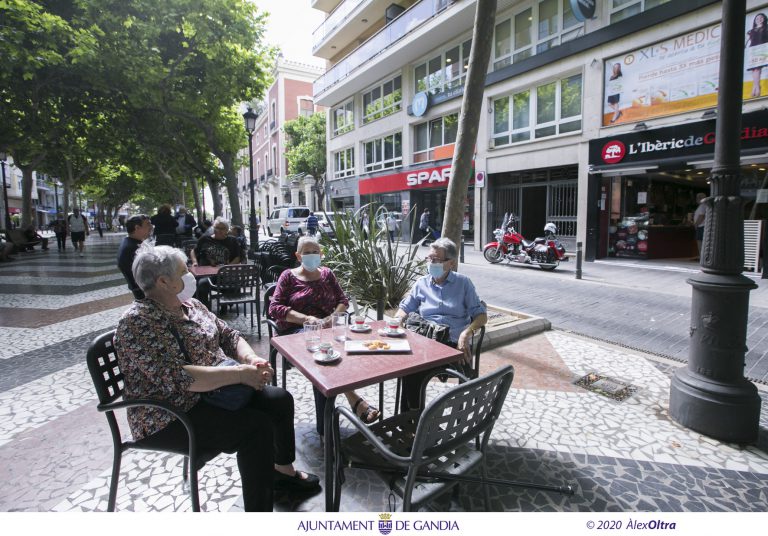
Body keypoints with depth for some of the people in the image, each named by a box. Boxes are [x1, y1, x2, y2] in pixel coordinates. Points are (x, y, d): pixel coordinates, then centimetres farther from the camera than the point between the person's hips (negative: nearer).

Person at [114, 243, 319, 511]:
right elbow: (177, 378, -31)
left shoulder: (190, 304, 6)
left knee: (279, 399, 3)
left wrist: (251, 359, -12)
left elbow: (228, 335, 8)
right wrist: (240, 373, -30)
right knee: (256, 426, -25)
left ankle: (283, 469, 24)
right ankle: (258, 508, -8)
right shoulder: (136, 322, -21)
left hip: (214, 389, 9)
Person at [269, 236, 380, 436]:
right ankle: (354, 400, -39)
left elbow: (343, 300, 17)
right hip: (295, 330, -2)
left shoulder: (327, 274, 18)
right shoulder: (288, 276, 8)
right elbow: (274, 308, -3)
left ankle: (325, 424, -31)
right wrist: (305, 318, -17)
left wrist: (333, 317, -6)